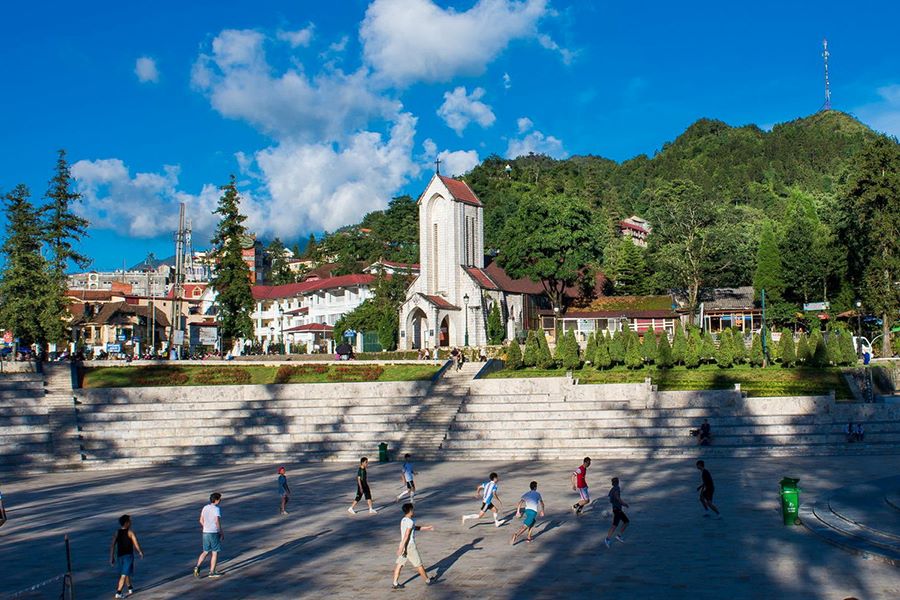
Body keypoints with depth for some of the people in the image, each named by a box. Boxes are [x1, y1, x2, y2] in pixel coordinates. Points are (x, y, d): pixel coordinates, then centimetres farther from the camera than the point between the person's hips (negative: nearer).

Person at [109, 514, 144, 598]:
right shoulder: (130, 532, -14)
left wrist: (111, 557, 1)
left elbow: (112, 546, -5)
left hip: (119, 555, 5)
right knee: (124, 575, -3)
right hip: (128, 555, -5)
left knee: (126, 572, 23)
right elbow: (136, 544, -12)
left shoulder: (117, 533, -2)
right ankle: (118, 593, -7)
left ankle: (130, 588, 37)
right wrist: (140, 552, 5)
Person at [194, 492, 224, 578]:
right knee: (215, 552, 5)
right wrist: (221, 532, -11)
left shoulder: (205, 508, 7)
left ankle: (198, 567, 1)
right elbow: (217, 521, -22)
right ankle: (212, 572, 9)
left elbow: (201, 520, 12)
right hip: (214, 533, -6)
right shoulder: (216, 509, -14)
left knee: (205, 552, 17)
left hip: (205, 533, 7)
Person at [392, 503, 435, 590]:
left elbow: (416, 528, 23)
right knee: (418, 564, 6)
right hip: (410, 546, -8)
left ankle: (395, 584, 5)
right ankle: (428, 580, 21)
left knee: (399, 564, 7)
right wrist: (401, 548, -27)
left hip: (403, 545, 8)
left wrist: (427, 528, 26)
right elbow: (406, 536, -23)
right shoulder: (410, 522, -18)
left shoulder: (403, 520, 10)